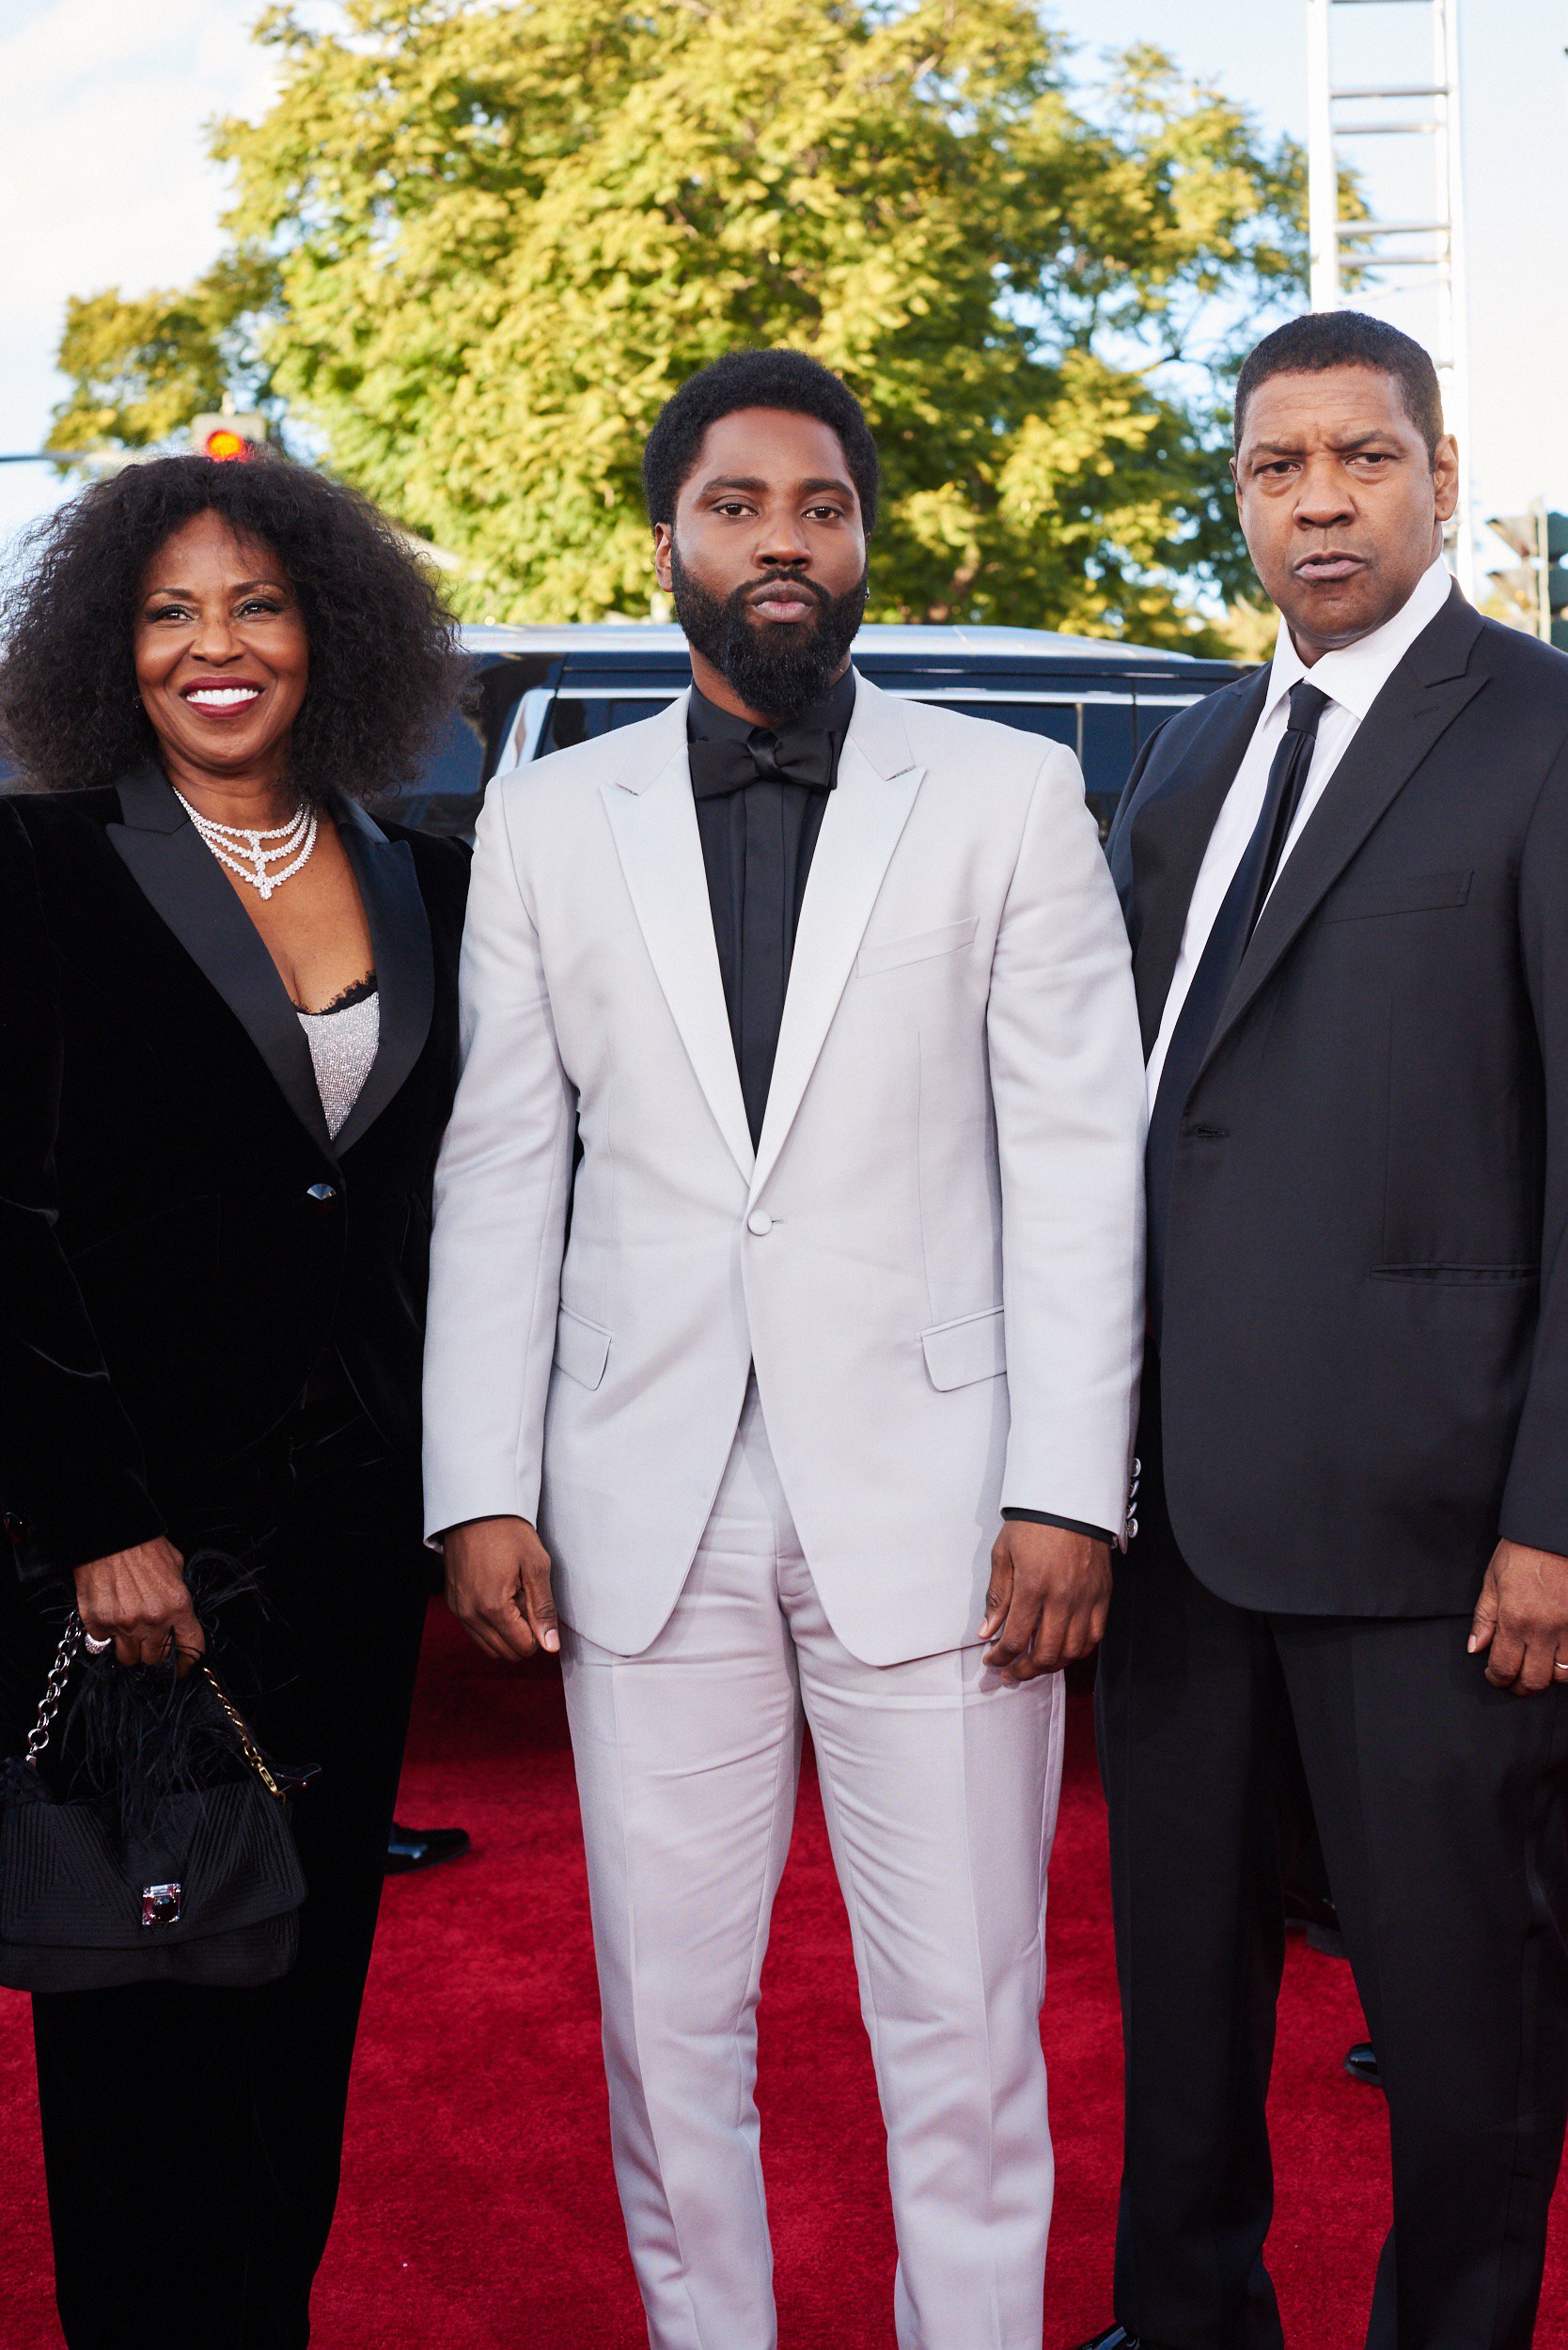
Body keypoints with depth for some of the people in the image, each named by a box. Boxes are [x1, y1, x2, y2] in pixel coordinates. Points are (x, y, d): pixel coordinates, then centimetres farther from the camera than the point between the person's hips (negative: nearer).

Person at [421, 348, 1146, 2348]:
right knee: (668, 2015, 10)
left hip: (929, 1497, -2)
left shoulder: (1010, 796, 4)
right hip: (650, 1509, 2)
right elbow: (498, 1177, 8)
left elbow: (1077, 1161, 0)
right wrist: (483, 1491, 1)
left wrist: (1067, 1492, -7)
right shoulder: (545, 822, 9)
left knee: (962, 2026, 3)